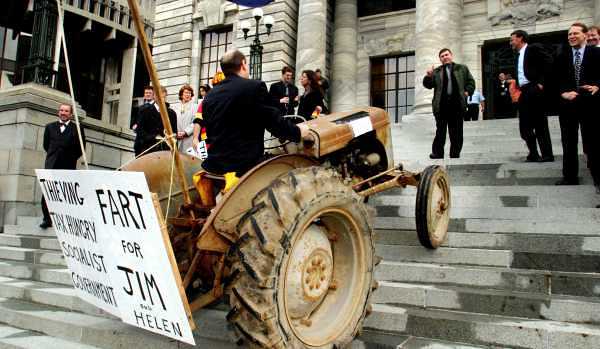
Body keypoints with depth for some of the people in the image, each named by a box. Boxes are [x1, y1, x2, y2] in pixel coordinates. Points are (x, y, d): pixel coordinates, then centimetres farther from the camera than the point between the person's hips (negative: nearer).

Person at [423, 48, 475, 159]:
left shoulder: (462, 69, 17)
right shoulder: (436, 72, 13)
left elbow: (471, 82, 17)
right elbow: (428, 85, 7)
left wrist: (467, 92, 1)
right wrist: (429, 76, -12)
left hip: (457, 105, 1)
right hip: (441, 106, -1)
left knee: (457, 134, 3)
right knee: (440, 133, -1)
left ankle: (455, 156, 10)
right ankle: (437, 156, 2)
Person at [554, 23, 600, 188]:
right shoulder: (562, 57, 9)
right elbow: (557, 79, 4)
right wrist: (563, 92, -12)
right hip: (568, 103, 3)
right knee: (568, 142, 7)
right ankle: (570, 176, 15)